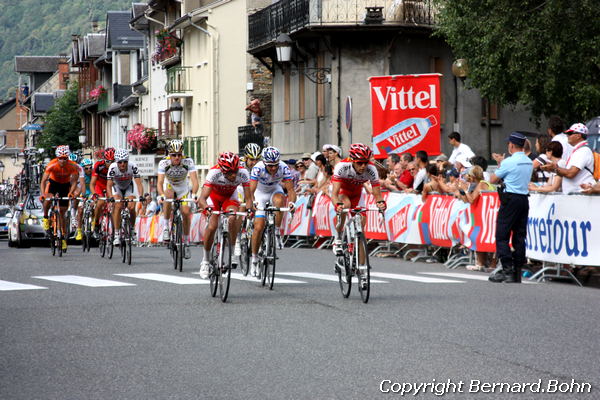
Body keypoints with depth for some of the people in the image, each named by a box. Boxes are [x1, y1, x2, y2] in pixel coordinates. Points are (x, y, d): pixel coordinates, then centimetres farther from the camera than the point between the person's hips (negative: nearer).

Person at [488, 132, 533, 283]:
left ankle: (507, 269, -11)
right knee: (519, 236, 9)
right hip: (524, 199, 7)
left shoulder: (509, 162, -10)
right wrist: (502, 164, 24)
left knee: (502, 236, -3)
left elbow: (492, 180, -1)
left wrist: (498, 167, 18)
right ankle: (517, 271, 8)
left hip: (510, 200, -7)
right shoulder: (529, 162, 10)